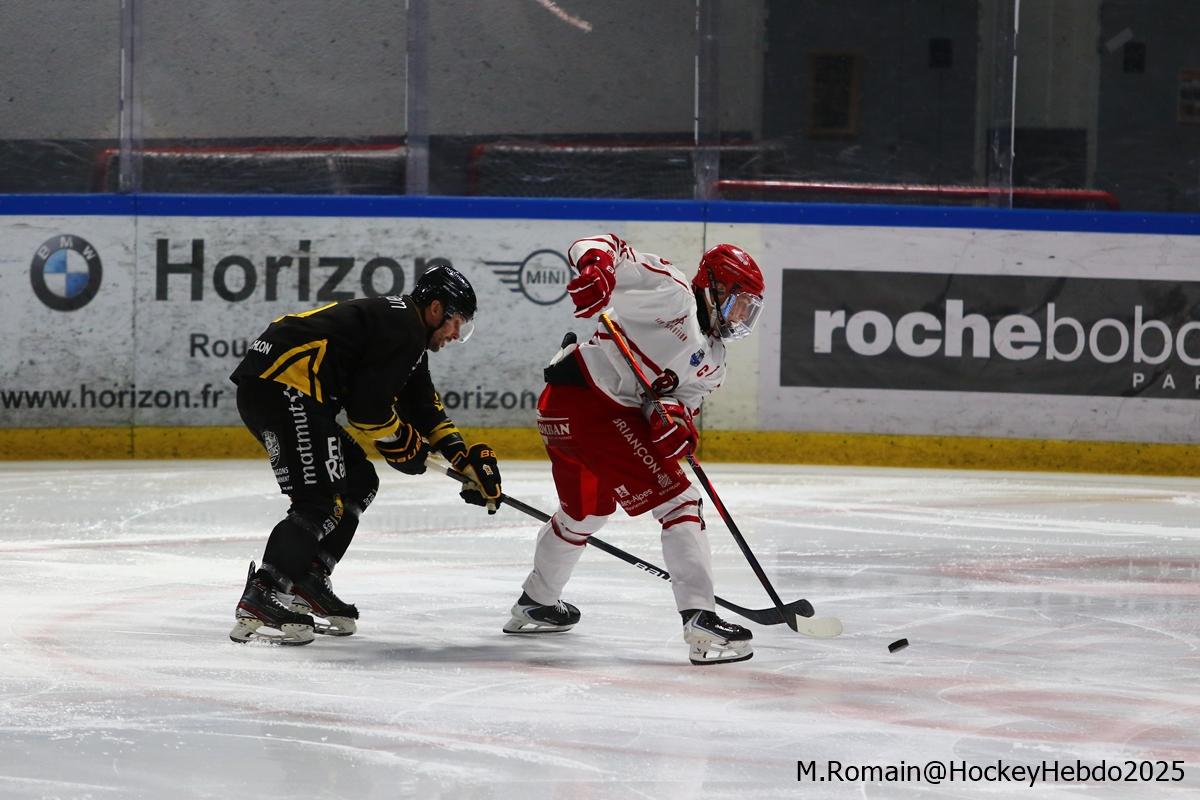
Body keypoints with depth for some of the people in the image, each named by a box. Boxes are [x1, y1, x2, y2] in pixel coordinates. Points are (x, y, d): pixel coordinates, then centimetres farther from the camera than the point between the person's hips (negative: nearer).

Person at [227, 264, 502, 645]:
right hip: (281, 388, -11)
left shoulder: (404, 327, 24)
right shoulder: (404, 329, -9)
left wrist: (466, 457, 22)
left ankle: (305, 585, 15)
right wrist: (402, 444, 4)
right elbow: (368, 403, -13)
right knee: (322, 499, -16)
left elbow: (423, 405, 29)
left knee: (359, 482, 16)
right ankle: (259, 602, -22)